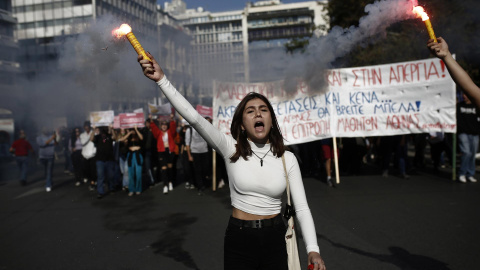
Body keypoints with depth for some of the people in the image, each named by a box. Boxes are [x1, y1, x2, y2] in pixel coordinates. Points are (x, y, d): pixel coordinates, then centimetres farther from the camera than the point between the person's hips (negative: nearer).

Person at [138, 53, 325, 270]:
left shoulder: (287, 158, -4)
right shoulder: (231, 148, -8)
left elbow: (302, 207, -4)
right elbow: (194, 118, -21)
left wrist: (313, 250, -16)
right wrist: (161, 79, -30)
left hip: (275, 242, 2)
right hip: (239, 240, -1)